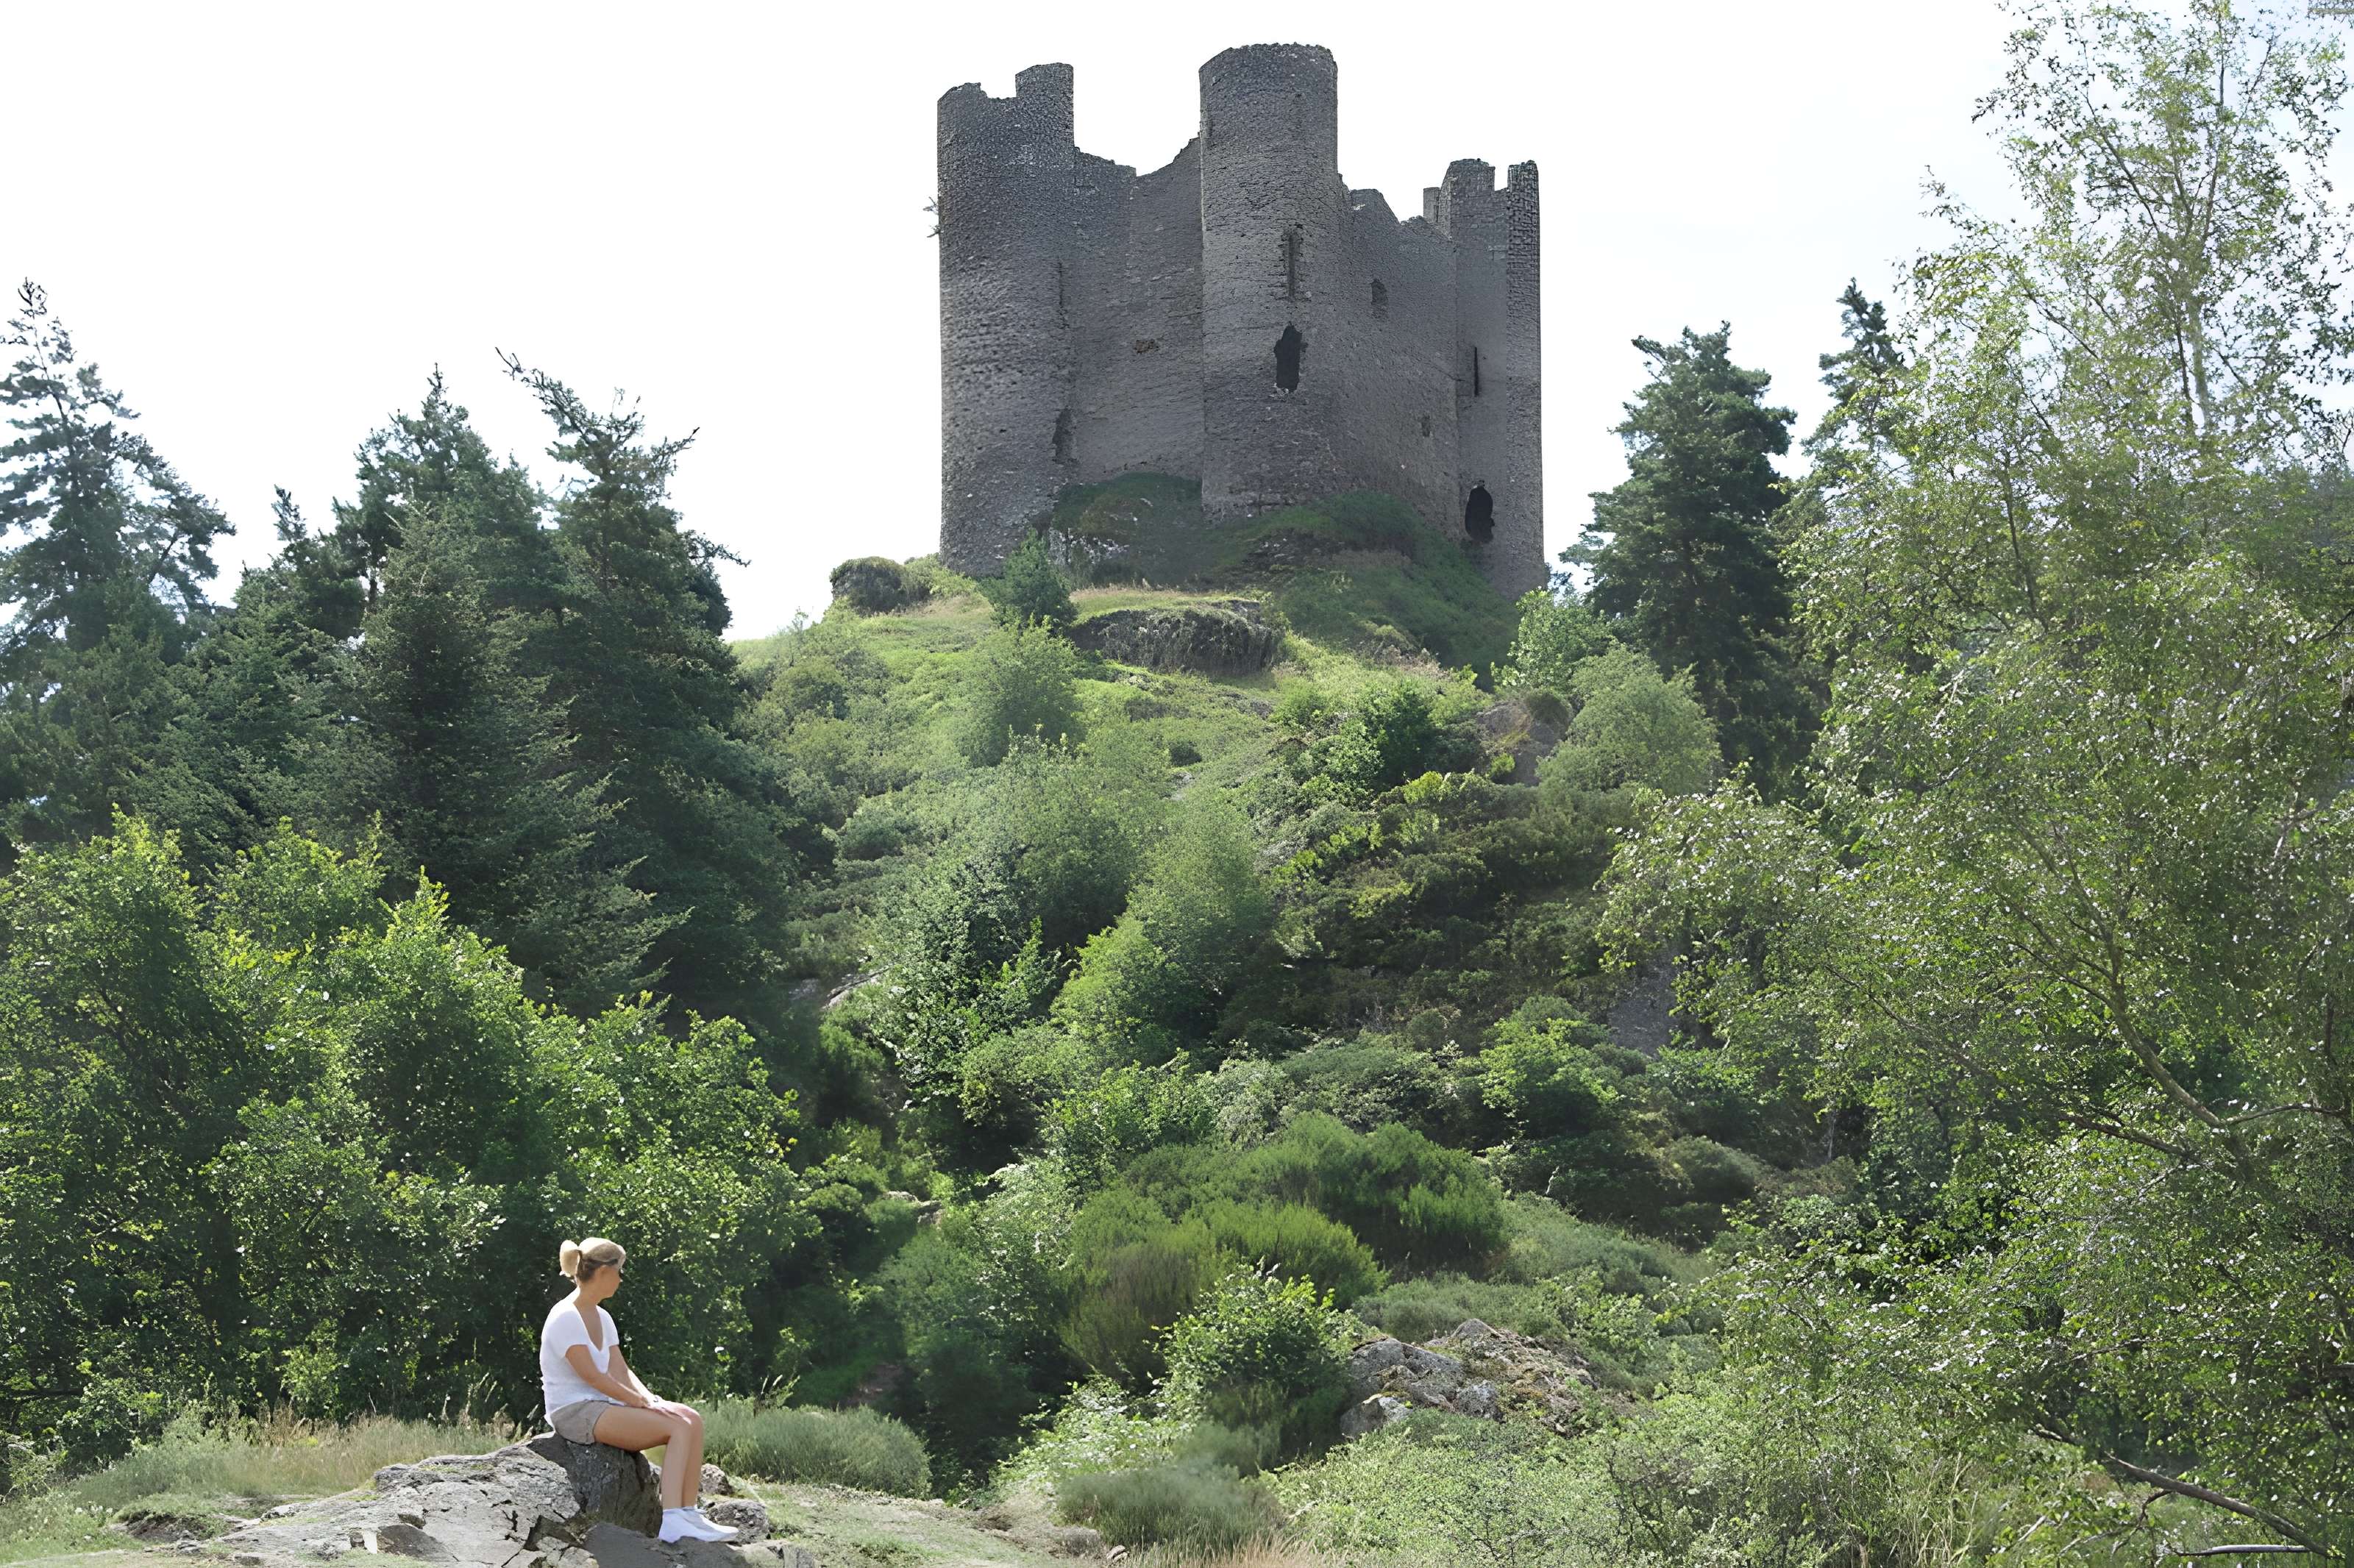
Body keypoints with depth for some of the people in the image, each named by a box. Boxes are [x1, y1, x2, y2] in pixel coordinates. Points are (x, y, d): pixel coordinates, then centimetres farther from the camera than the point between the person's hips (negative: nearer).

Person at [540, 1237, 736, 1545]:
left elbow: (622, 1372, 11)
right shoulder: (565, 1318, -13)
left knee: (692, 1419, -8)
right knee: (679, 1428, -22)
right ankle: (673, 1522, -27)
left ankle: (688, 1515, -13)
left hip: (605, 1405, 9)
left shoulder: (602, 1318, 16)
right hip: (576, 1413, -9)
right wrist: (642, 1402, -16)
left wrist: (652, 1400, -7)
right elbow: (593, 1377, -18)